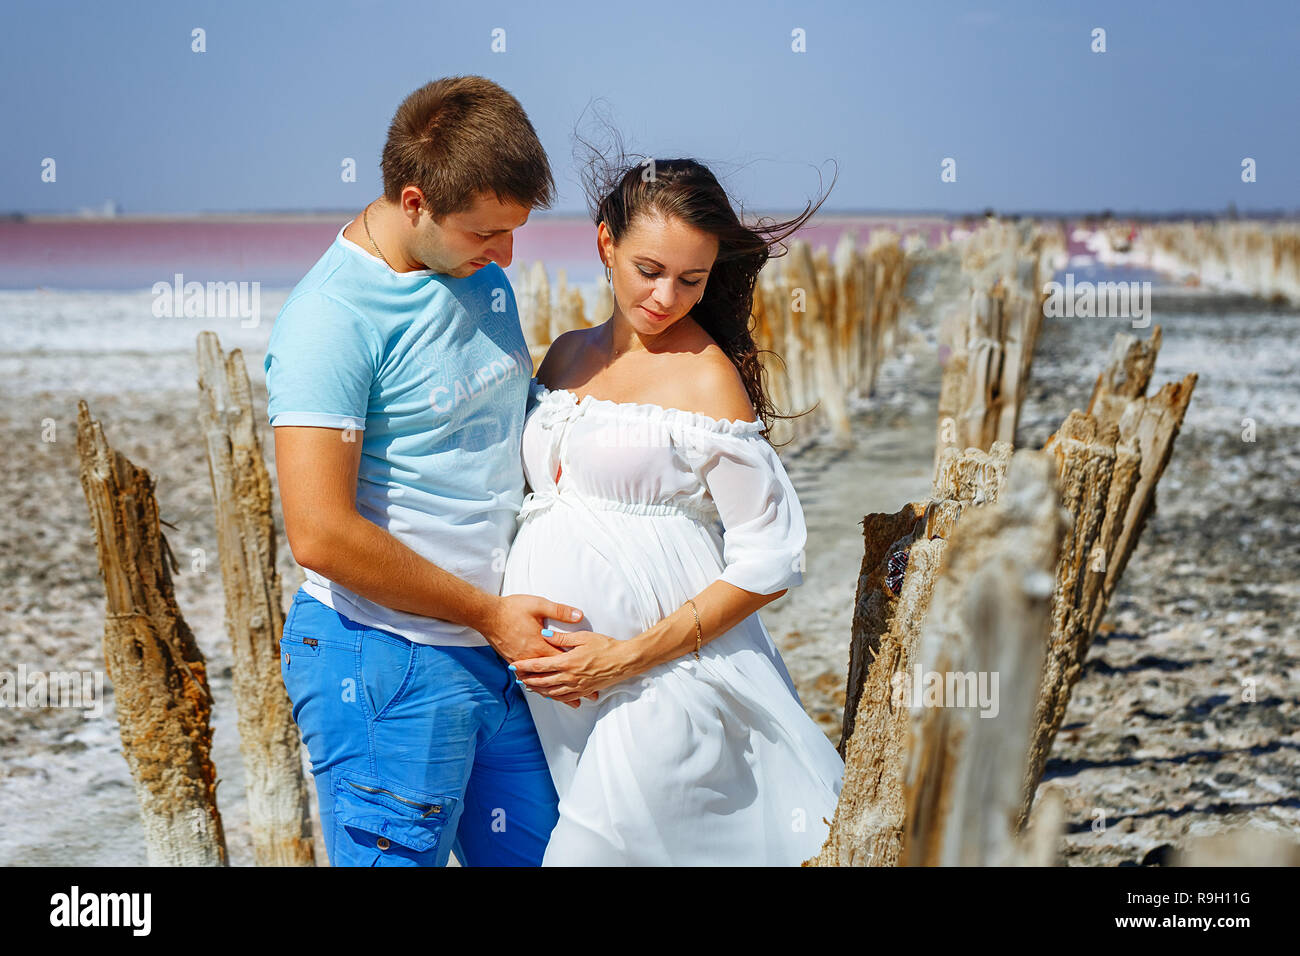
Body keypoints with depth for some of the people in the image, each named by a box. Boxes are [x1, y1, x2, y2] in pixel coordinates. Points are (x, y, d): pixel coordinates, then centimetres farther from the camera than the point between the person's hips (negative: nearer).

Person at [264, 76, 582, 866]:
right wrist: (488, 614, -15)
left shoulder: (481, 271, 8)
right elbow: (322, 535, -24)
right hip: (387, 663, -8)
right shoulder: (330, 319, -18)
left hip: (500, 651, 8)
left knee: (535, 849, 13)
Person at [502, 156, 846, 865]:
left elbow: (771, 560, -11)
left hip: (658, 683, -6)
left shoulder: (705, 377, -9)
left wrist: (628, 657, -14)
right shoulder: (566, 355, 10)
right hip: (550, 684, 6)